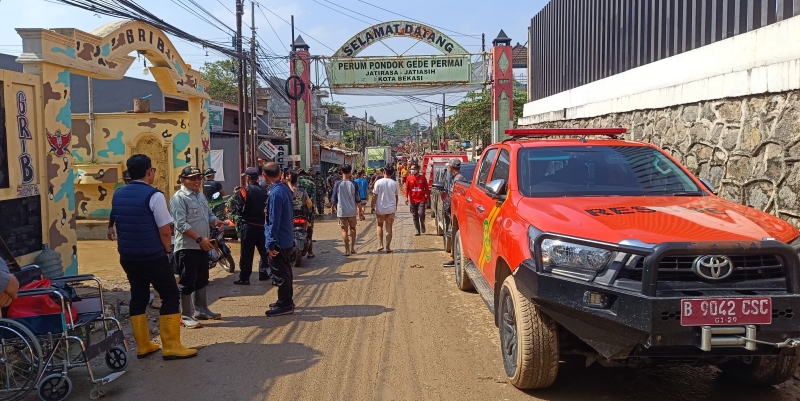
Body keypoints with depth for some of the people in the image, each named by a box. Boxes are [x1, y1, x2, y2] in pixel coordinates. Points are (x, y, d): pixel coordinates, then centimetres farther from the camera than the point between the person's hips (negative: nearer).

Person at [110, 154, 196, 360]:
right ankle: (171, 347, 2)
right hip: (152, 257, -7)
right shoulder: (154, 195, -15)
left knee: (138, 297, 14)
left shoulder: (118, 195, 7)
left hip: (127, 256, 7)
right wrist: (166, 251, 3)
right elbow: (165, 231, -14)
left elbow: (118, 226, 17)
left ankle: (143, 345, 20)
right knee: (170, 296, 2)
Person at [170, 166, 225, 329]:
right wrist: (200, 239, -26)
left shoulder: (201, 196, 14)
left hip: (202, 246, 9)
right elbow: (182, 224, -22)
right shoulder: (179, 198, -14)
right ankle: (186, 316, 6)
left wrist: (215, 221, -2)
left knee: (202, 280, 18)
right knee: (187, 283, -2)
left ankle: (201, 310, 30)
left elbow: (208, 214, 22)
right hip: (187, 247, -9)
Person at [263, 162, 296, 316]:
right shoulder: (285, 188, 6)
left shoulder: (275, 193, -21)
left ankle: (285, 305, 8)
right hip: (287, 238, 9)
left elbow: (274, 221, -22)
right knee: (285, 271, 18)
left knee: (280, 273, 0)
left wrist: (271, 243, -19)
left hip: (279, 240, -9)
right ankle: (286, 301, 30)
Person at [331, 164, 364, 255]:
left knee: (344, 230, 6)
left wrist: (333, 206, 18)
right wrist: (360, 211, 7)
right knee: (352, 228, 18)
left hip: (341, 211, -1)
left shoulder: (338, 184, -7)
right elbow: (358, 199, -2)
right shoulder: (353, 184, -6)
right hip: (352, 211, 1)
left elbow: (334, 198, -2)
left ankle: (347, 250, 3)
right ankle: (352, 248, 21)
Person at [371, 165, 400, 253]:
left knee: (379, 226, 18)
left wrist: (372, 206, 0)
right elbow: (396, 196, 7)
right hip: (391, 209, 1)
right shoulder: (395, 183, -2)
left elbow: (375, 196, -10)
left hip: (380, 209, -1)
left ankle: (381, 244, 10)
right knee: (389, 228, 8)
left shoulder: (378, 182, -10)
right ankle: (388, 247, 5)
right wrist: (395, 206, 21)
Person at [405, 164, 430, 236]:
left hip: (421, 200, -2)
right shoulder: (409, 178, 2)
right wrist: (406, 197, -4)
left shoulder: (422, 177, -1)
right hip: (413, 200, 2)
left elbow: (426, 188, 3)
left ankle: (422, 225, 13)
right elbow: (407, 188, 3)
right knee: (415, 216, 6)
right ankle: (417, 230, 16)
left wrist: (427, 198, 2)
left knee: (421, 214, -15)